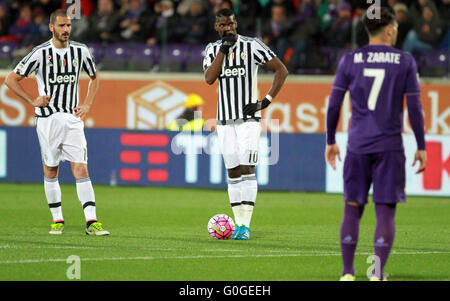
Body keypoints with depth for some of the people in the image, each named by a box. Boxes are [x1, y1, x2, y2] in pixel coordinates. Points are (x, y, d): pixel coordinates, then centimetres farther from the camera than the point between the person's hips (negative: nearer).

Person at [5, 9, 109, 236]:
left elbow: (94, 77, 21)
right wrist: (33, 101, -5)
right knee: (50, 170, 5)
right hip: (47, 118, -1)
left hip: (73, 118, 2)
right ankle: (57, 220, 18)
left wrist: (87, 104, 8)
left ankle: (91, 222, -12)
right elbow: (11, 80, 0)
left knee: (81, 169, -8)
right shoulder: (40, 53, -7)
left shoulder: (81, 51, 3)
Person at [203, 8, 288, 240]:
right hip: (225, 120, 4)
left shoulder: (251, 46, -4)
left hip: (248, 118, -4)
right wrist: (224, 49, -13)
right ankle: (238, 223, 10)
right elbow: (209, 78, -10)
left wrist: (266, 101, -8)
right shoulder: (212, 49, 8)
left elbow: (281, 70, -1)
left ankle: (245, 226, -15)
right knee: (233, 172, 5)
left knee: (247, 168, -12)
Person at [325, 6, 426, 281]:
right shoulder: (405, 62, 0)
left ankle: (348, 273, 7)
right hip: (390, 146, -2)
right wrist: (421, 147, 6)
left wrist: (331, 141, 13)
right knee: (386, 212, 1)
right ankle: (378, 274, -9)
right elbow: (415, 108, 0)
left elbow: (334, 105, 4)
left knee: (352, 209, 8)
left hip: (357, 145, 2)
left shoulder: (349, 61, 4)